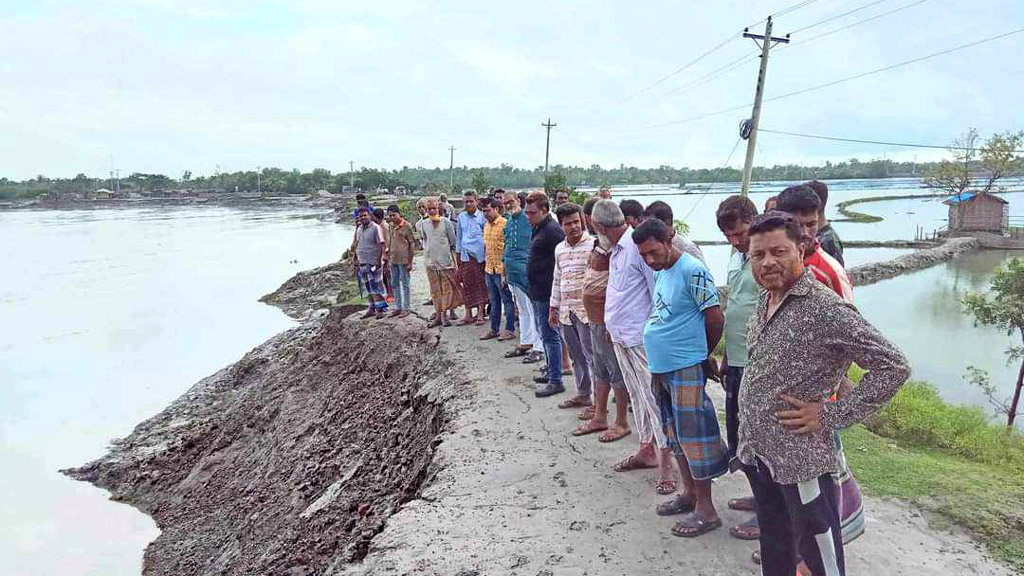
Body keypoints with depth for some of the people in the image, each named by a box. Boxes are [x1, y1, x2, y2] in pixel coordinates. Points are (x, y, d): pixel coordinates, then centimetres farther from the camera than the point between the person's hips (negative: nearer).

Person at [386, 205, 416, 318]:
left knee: (404, 284, 0)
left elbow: (412, 244, -9)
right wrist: (388, 254, 16)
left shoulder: (406, 226, -9)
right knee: (394, 284, 13)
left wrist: (410, 262, -12)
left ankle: (406, 309, 8)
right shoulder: (391, 226, 10)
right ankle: (398, 307, 23)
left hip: (403, 260, -7)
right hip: (393, 260, 7)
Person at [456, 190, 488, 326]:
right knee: (467, 284, 4)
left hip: (479, 255, -3)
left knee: (480, 284, 3)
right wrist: (458, 254, 13)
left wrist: (487, 252, -2)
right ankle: (468, 314, 11)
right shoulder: (461, 217, 10)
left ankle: (480, 313, 9)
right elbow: (458, 236, 16)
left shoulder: (482, 216, -1)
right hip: (465, 255, 3)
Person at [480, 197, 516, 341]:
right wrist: (486, 265, 18)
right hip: (489, 269, 8)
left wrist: (506, 271, -17)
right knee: (494, 301, 15)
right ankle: (494, 329, 22)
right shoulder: (486, 225, 12)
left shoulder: (504, 224, -13)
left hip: (501, 269, -8)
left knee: (507, 301, 2)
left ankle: (510, 330, 9)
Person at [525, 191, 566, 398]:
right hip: (537, 293, 11)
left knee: (550, 335, -5)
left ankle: (555, 381, 1)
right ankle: (551, 372, 30)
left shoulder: (552, 230, -18)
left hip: (546, 294, -11)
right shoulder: (539, 229, 14)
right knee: (544, 334, 18)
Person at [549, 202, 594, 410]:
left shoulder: (592, 245, -8)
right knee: (576, 356, 15)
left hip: (586, 310, -7)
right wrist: (553, 307, 19)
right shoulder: (559, 249, 13)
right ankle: (583, 394, 26)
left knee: (592, 354, -3)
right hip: (566, 311, 7)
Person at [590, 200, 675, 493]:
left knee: (653, 397, -3)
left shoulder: (638, 245, -17)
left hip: (642, 337, -9)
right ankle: (646, 450, 29)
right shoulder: (615, 250, 13)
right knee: (637, 397, 17)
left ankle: (665, 462, 5)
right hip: (621, 337, 10)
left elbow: (659, 293, -18)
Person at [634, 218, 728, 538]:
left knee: (693, 435, -1)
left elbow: (715, 318, -15)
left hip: (685, 368, -9)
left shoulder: (692, 271, -16)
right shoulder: (659, 273, 11)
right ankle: (688, 492, 34)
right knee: (675, 434, 18)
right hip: (661, 367, 9)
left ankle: (705, 509, 11)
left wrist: (703, 353, 0)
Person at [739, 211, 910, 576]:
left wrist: (832, 415, -17)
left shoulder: (825, 308, -18)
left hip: (800, 460, -7)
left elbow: (894, 367, -19)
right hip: (755, 453, 8)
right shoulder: (764, 301, 6)